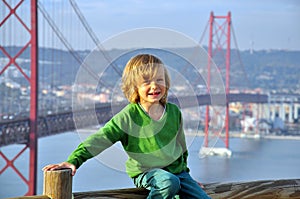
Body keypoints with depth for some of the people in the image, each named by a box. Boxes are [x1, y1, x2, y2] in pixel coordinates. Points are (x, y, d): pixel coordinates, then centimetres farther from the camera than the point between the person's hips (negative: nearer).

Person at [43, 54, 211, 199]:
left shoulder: (174, 111, 3)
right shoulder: (128, 117, -13)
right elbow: (100, 139, -19)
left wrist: (184, 170, 24)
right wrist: (74, 160, -31)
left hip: (176, 170, 5)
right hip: (146, 173, -5)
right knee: (169, 183, -36)